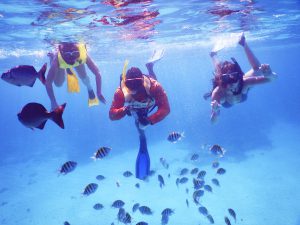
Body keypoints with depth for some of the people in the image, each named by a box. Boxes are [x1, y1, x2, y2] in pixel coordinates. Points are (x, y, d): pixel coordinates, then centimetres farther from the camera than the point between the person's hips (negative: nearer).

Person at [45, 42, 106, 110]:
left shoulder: (83, 54, -44)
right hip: (61, 61, -1)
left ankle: (90, 89, 24)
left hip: (77, 59, 1)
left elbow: (97, 73, -37)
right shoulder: (58, 58, -45)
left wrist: (99, 93, -39)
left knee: (84, 77, -11)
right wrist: (53, 102, -41)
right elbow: (48, 82, -40)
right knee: (58, 84, 1)